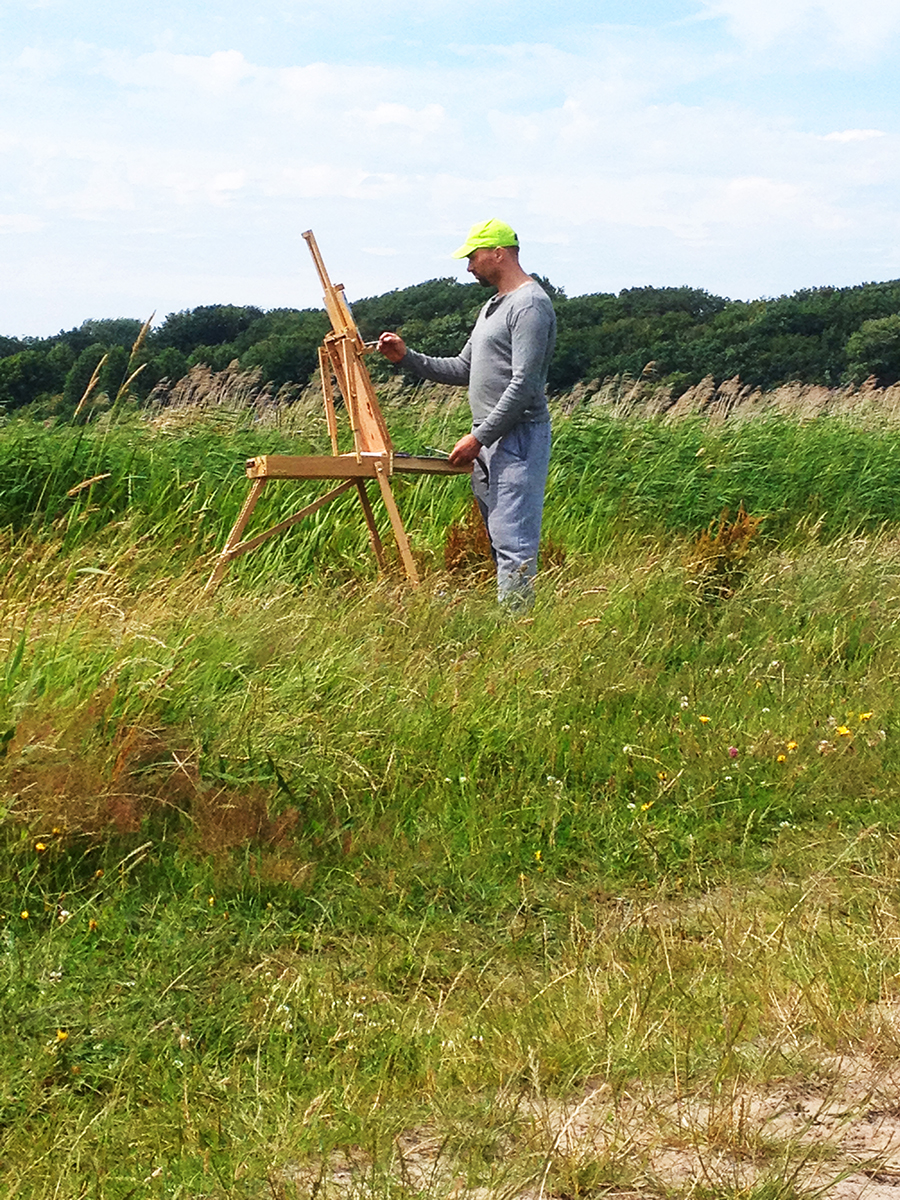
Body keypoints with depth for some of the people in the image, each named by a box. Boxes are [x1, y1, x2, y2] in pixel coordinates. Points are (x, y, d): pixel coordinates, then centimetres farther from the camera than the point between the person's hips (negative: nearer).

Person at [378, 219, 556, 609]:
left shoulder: (530, 305, -11)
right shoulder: (492, 308, 22)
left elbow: (523, 385, -18)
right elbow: (463, 370, 26)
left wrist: (478, 437, -19)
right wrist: (407, 357, 16)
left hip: (518, 437, -10)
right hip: (488, 440, 10)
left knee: (514, 542, -13)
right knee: (498, 542, 8)